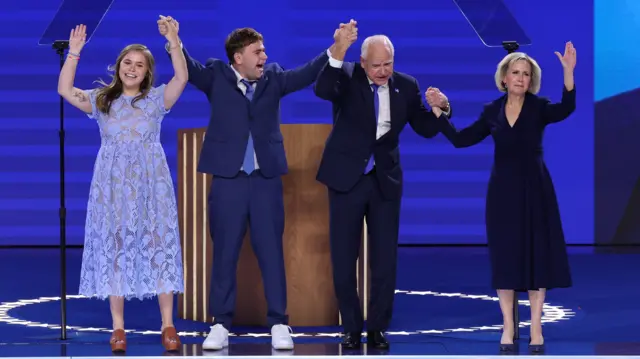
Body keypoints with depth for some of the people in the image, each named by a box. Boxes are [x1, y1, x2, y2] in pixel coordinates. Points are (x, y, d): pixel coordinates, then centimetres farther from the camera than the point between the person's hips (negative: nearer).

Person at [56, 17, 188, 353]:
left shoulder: (156, 98, 3)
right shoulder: (101, 99, 8)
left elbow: (182, 77, -12)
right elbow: (65, 89, -1)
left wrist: (173, 42, -24)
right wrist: (74, 51, -9)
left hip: (150, 183, -1)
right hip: (112, 184, 1)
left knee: (158, 246, -3)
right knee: (114, 249, 1)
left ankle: (168, 325, 2)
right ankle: (118, 327, 6)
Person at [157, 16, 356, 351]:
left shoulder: (273, 77, 6)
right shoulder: (217, 76, 1)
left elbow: (305, 74, -4)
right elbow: (190, 68, -14)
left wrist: (334, 50, -18)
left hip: (266, 178, 1)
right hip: (228, 178, -1)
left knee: (271, 252, 2)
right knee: (224, 253, 4)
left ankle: (279, 325, 7)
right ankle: (221, 325, 11)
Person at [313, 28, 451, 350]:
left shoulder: (406, 86, -1)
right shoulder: (347, 76, -9)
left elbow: (426, 129, 3)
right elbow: (322, 90, -31)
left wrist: (439, 109, -17)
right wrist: (337, 55, -44)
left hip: (385, 180, 2)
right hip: (347, 178, -2)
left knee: (385, 259, 4)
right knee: (343, 258, 4)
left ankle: (377, 328, 15)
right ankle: (352, 328, 18)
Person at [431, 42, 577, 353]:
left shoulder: (539, 107, -4)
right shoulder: (492, 111, 4)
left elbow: (566, 109, -26)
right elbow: (460, 140, 7)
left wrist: (568, 72, -39)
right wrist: (438, 111, 4)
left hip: (534, 187, -2)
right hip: (502, 189, 2)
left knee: (537, 253, -2)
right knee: (505, 255, 2)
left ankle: (535, 327, 4)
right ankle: (508, 327, 10)